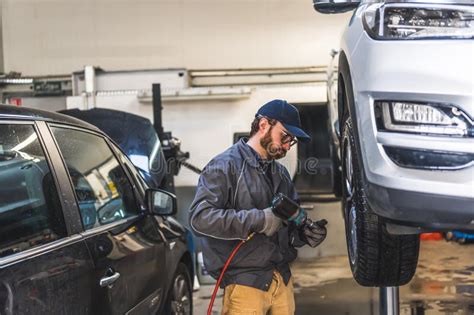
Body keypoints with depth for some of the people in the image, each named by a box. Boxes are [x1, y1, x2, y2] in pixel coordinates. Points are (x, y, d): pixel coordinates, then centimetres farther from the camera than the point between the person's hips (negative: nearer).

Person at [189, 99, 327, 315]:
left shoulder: (281, 174, 16)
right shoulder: (226, 166, -8)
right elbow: (200, 216, -20)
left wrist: (304, 235, -2)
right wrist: (258, 219, -23)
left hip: (282, 279, 7)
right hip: (245, 283, -7)